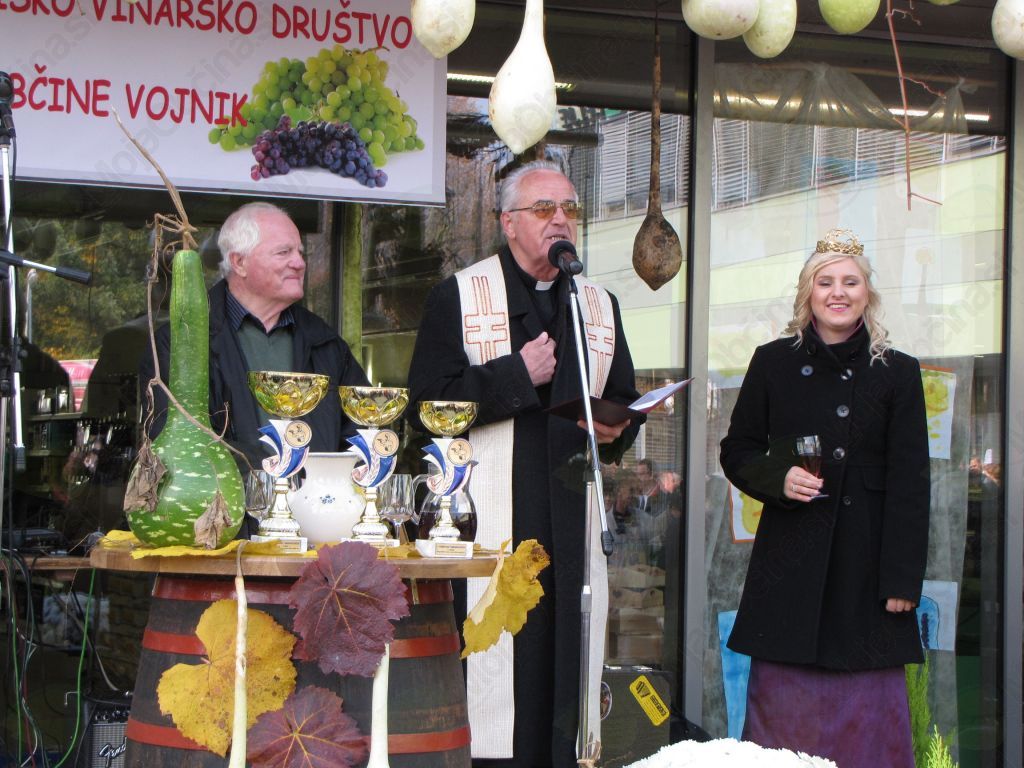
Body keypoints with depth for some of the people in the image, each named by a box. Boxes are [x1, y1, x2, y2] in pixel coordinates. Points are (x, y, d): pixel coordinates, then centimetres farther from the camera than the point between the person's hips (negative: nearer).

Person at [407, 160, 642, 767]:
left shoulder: (600, 305, 21)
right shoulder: (459, 296, 6)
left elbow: (625, 401, 24)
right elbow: (426, 403, -5)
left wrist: (615, 429, 1)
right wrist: (515, 376, -10)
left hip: (573, 519, 4)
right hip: (487, 524, -4)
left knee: (566, 665, 1)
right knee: (492, 663, -10)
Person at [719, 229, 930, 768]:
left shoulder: (897, 373, 4)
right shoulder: (773, 363, 7)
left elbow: (910, 483, 1)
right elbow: (736, 451, 12)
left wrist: (902, 580, -6)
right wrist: (778, 478, -10)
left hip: (865, 564, 0)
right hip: (790, 556, 1)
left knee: (866, 712, -1)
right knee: (785, 703, 0)